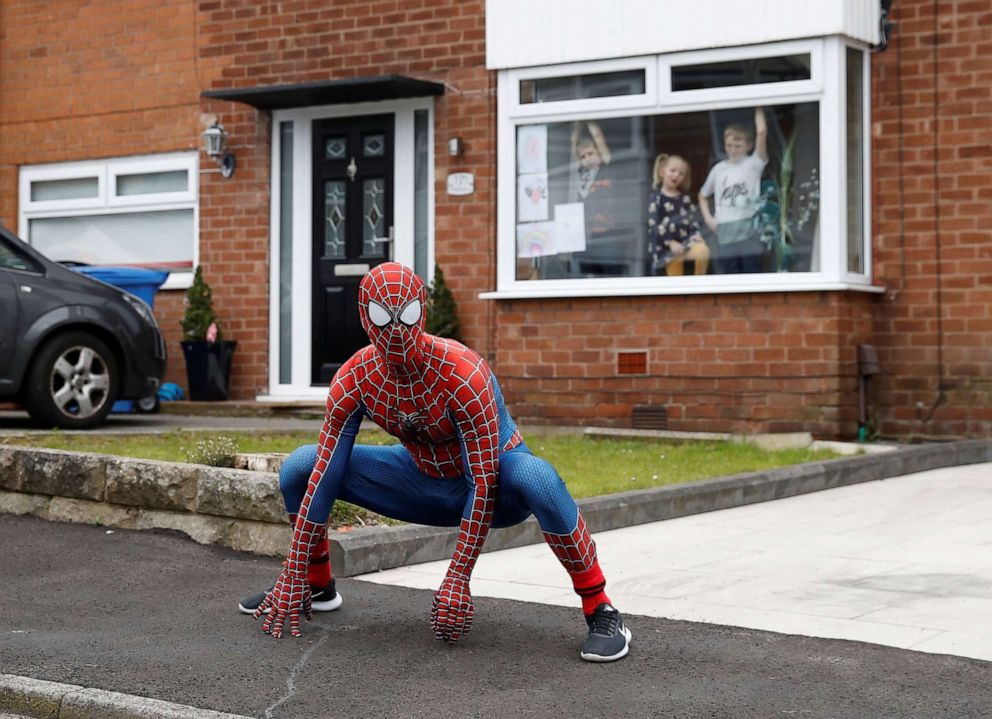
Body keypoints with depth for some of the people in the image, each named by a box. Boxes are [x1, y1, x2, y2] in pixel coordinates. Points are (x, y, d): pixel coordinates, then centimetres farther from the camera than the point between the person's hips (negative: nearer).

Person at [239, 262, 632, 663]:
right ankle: (317, 586, 17)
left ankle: (599, 609, -26)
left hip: (494, 487, -5)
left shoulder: (462, 373, -30)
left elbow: (484, 483, -29)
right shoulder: (354, 378, -16)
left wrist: (457, 580, -31)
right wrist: (292, 576, -15)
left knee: (535, 477, -42)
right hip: (425, 481, 5)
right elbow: (324, 477, -13)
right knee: (301, 467, -7)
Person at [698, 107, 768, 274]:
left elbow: (762, 132, -12)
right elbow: (703, 195, 24)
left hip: (748, 227, -3)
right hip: (725, 231, 3)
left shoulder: (754, 163, 1)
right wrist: (708, 218, 11)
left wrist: (758, 109, -3)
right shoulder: (719, 169, 12)